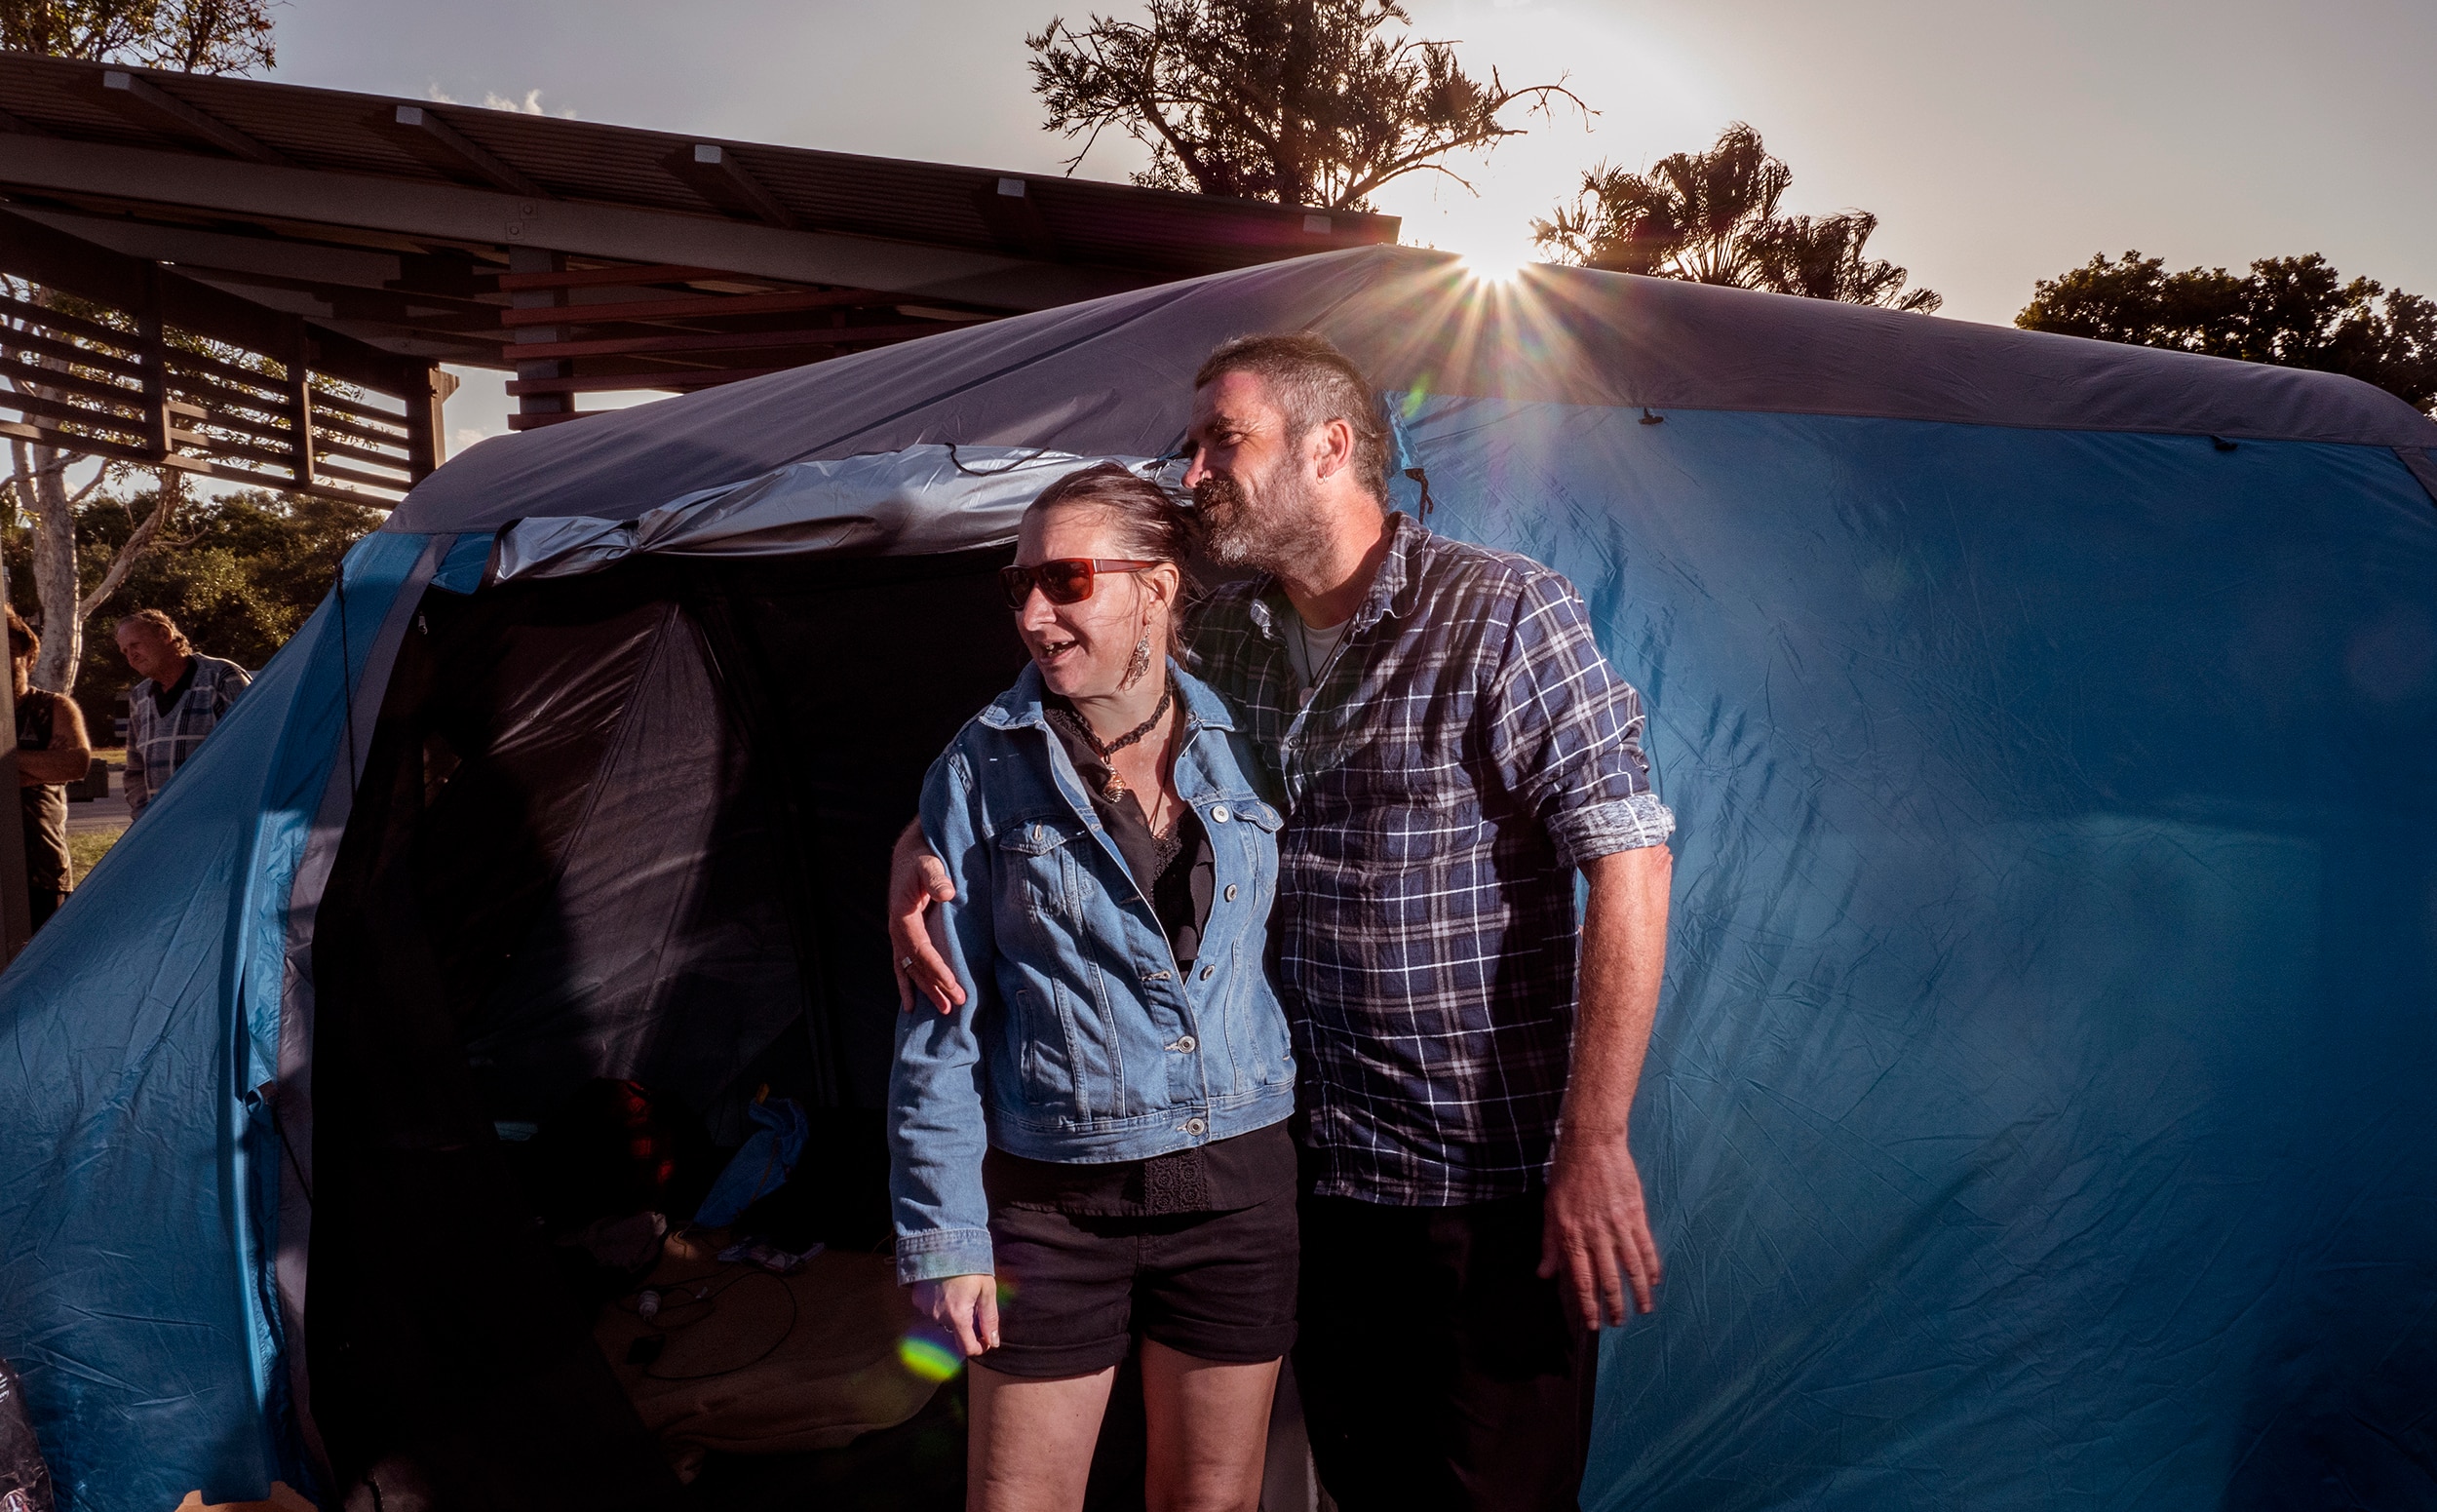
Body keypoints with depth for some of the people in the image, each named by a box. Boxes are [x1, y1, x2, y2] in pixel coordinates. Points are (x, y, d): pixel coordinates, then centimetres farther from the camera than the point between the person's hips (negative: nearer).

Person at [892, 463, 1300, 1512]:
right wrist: (941, 1232, -6)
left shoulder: (1240, 748, -1)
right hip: (1050, 1199, -2)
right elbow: (941, 1022, -5)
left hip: (1239, 1187, 2)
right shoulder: (985, 769, -7)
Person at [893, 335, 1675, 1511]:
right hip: (1312, 1160, 6)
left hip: (1488, 1173, -5)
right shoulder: (1225, 640, 5)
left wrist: (1595, 1143, -20)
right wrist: (923, 846, -4)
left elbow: (1629, 862, -17)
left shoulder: (1504, 613, -13)